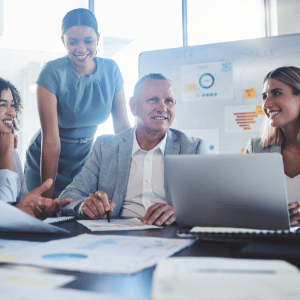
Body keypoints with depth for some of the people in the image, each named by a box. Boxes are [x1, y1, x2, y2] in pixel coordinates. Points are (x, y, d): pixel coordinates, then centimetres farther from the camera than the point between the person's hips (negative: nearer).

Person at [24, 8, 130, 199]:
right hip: (47, 164, -3)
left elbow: (122, 126, -4)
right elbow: (51, 141, -23)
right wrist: (48, 197, -22)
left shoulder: (111, 70, -9)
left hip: (85, 160, 3)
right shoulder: (52, 73, -20)